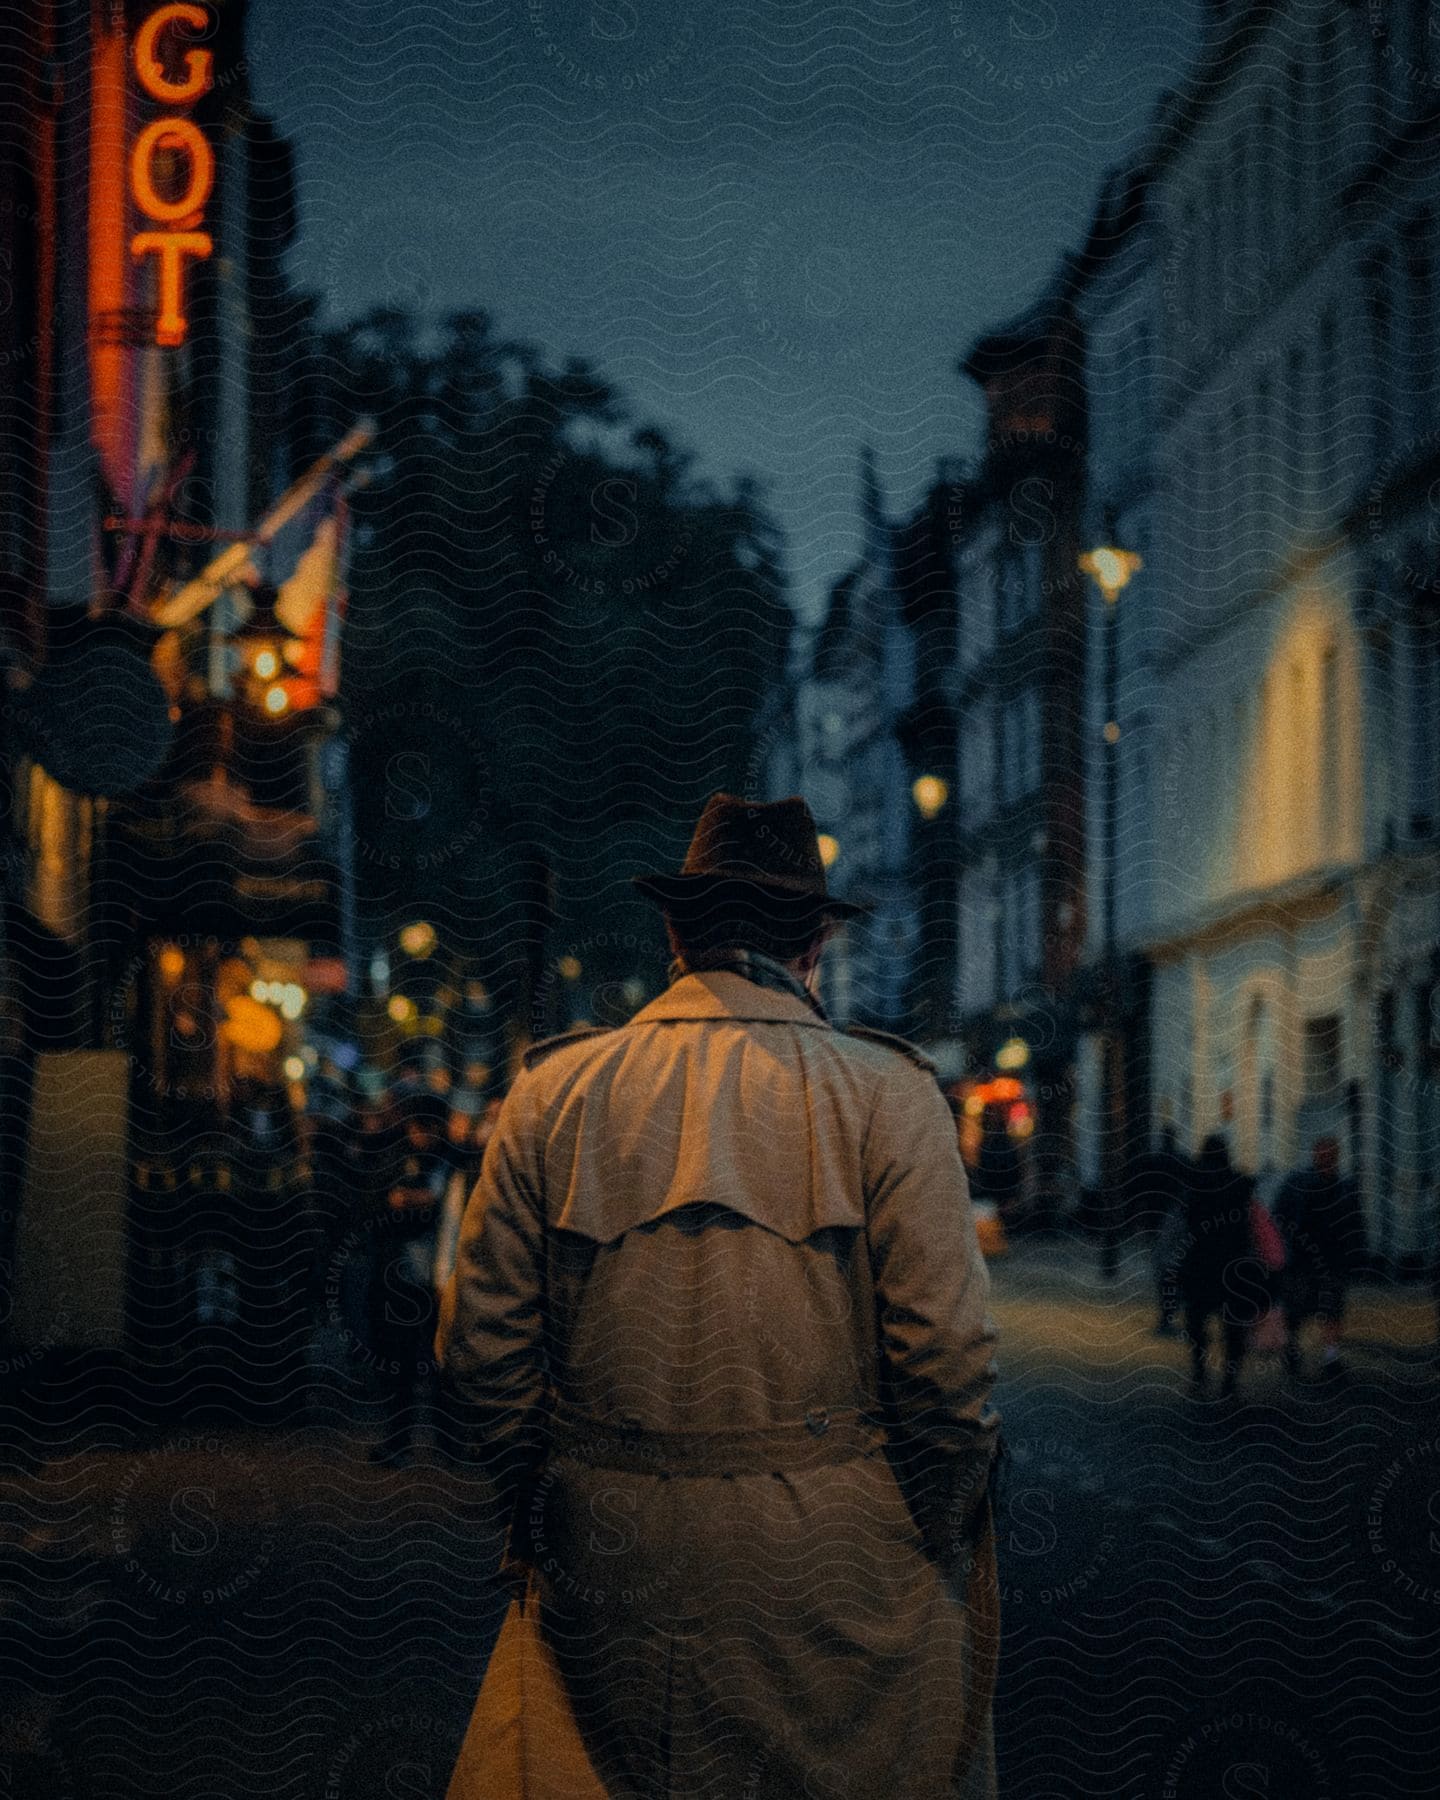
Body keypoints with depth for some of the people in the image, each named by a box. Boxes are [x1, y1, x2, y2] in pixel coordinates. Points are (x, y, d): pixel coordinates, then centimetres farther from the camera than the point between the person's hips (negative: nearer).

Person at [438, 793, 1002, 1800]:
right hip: (834, 1562, -2)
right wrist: (936, 1547, 2)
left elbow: (481, 1338, 3)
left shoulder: (556, 1090, 2)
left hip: (607, 1564, 2)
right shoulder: (886, 1094, -6)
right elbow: (950, 1351, -10)